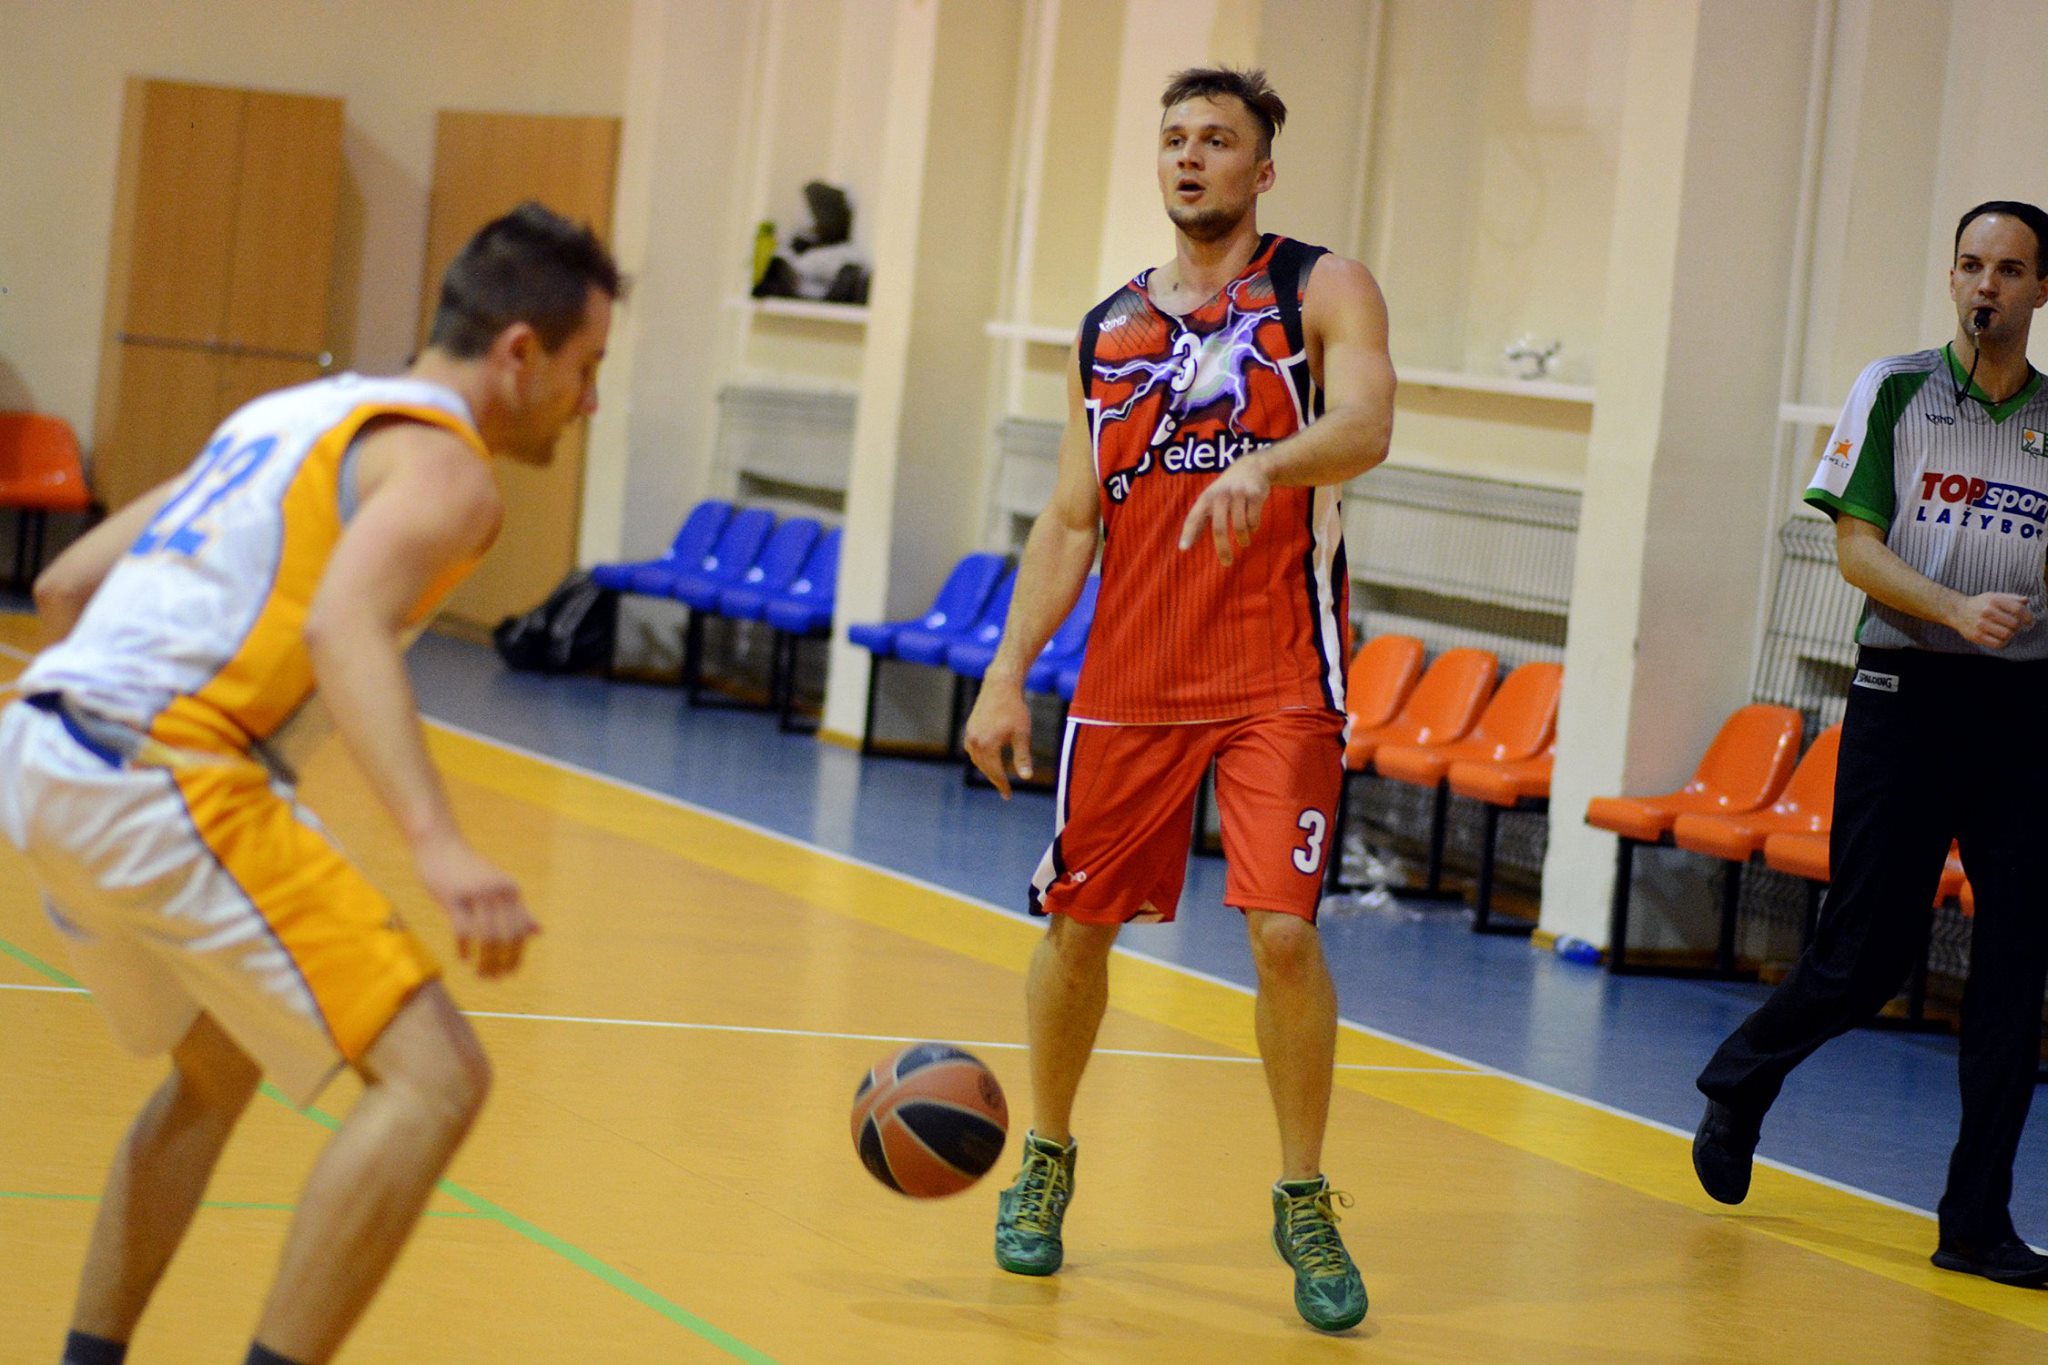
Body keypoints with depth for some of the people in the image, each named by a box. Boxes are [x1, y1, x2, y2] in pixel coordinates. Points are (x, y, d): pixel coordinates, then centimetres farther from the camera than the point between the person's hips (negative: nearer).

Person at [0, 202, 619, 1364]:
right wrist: (438, 845, -35)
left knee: (217, 1070, 31)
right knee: (436, 1076, -10)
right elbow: (344, 628, -24)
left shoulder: (296, 413, 24)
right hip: (162, 779, -10)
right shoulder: (444, 468, -3)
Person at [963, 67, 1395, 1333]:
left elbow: (1365, 428, -19)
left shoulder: (1323, 290, 0)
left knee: (1283, 931, -13)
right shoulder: (1109, 329, 13)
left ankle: (1305, 1201, 4)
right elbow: (1069, 523, 15)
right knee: (1076, 924, 9)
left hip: (1277, 679, -4)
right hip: (1131, 678, 4)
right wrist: (1009, 674, 6)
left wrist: (1267, 465, -40)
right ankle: (1047, 1160, 31)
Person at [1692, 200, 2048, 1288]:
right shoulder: (1895, 390, 4)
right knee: (1869, 952, -2)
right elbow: (1856, 546, -3)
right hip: (1906, 691, -2)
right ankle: (1737, 1083, 28)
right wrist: (1957, 610, -17)